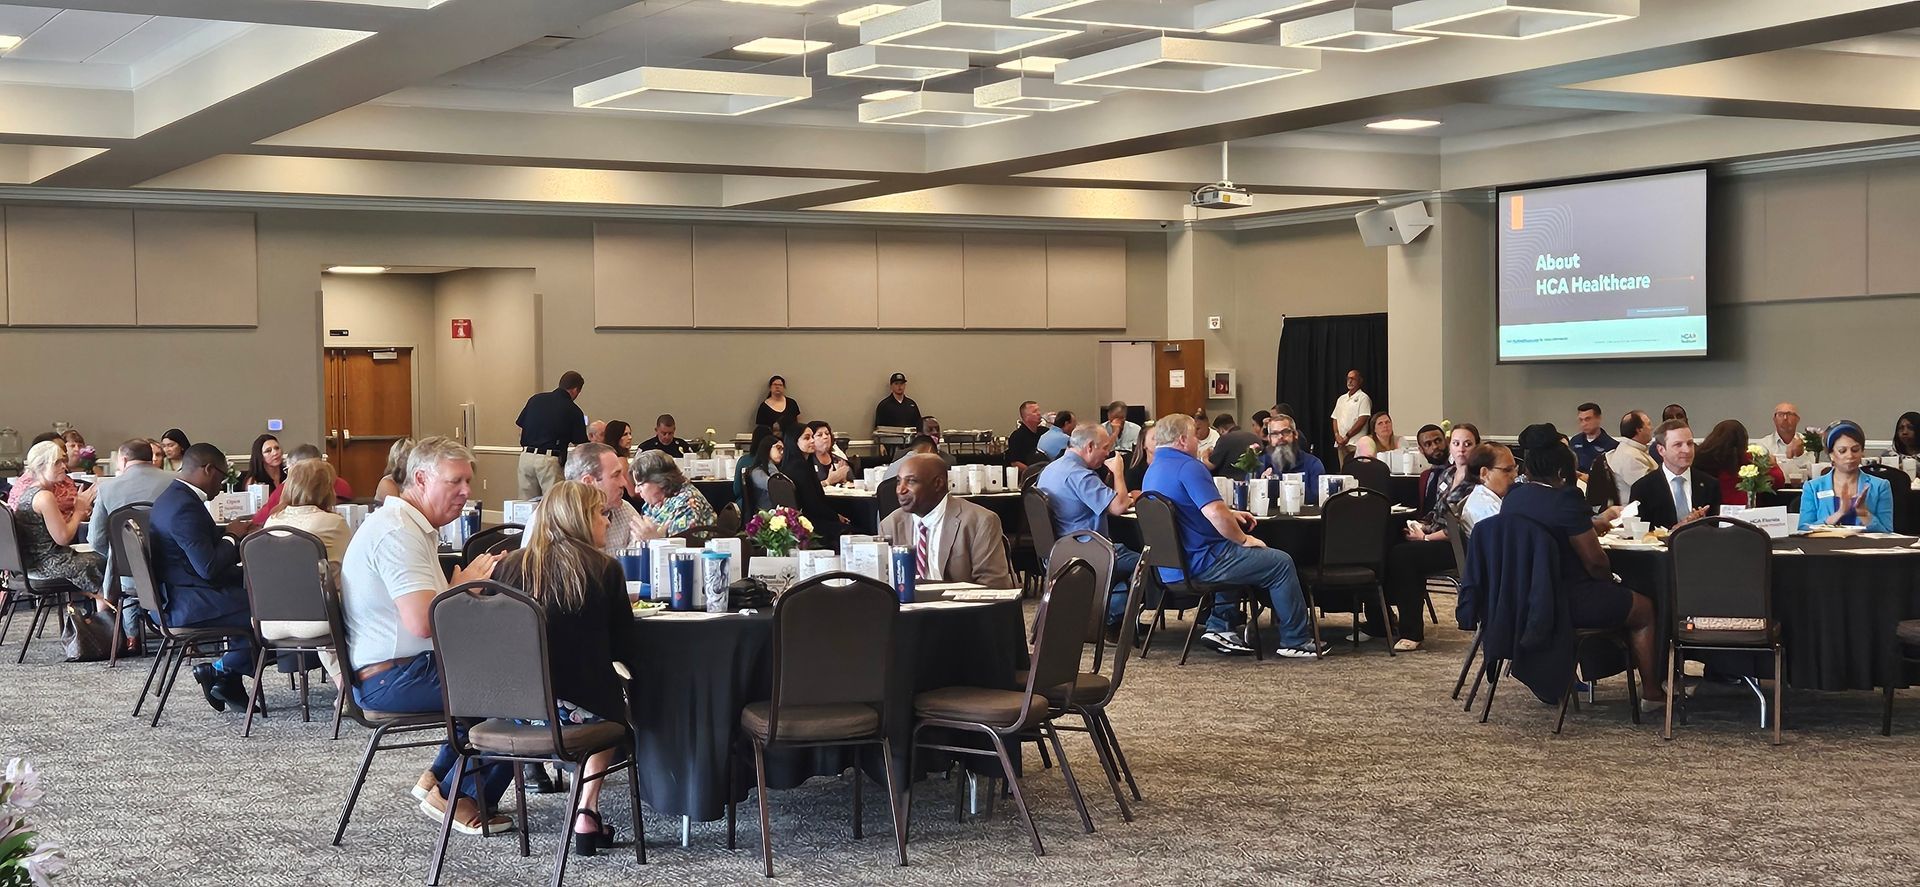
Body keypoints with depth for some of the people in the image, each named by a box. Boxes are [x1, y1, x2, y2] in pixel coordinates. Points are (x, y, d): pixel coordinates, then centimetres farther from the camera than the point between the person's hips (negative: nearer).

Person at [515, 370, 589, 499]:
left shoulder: (536, 399, 10)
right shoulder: (572, 410, -2)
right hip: (549, 460, -5)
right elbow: (581, 443, 4)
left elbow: (520, 427, 14)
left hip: (526, 456, 5)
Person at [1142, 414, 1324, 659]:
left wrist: (1230, 514, 16)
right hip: (1199, 563, -10)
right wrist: (1244, 539, -10)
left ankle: (1220, 627, 24)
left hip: (1171, 567, 10)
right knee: (1281, 563, 0)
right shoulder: (1188, 467, -18)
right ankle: (1296, 642, 6)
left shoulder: (1154, 469, 14)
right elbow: (1216, 514, -26)